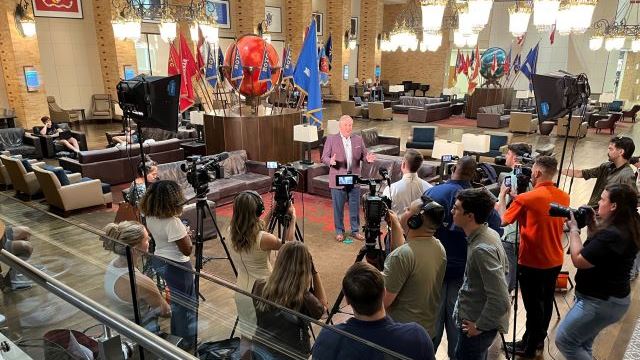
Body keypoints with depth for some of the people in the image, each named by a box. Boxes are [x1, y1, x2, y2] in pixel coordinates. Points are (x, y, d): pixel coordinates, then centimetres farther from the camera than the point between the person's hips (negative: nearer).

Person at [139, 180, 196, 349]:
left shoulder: (150, 217, -4)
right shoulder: (173, 222, -29)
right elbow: (187, 250, -23)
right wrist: (187, 233, -6)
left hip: (158, 261, 8)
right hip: (176, 267, -8)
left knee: (168, 300, 24)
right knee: (183, 303, 12)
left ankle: (175, 335, 43)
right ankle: (187, 340, 29)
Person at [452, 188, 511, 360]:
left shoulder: (481, 249, -31)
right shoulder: (490, 233, -2)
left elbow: (500, 301, -31)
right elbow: (504, 267, 15)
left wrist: (479, 326, -18)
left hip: (477, 323, -9)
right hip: (477, 316, 9)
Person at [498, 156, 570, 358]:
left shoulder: (526, 199, -22)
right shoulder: (564, 197, -2)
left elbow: (503, 220, -15)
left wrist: (502, 195, -2)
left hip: (532, 263, -6)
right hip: (555, 260, 6)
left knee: (533, 305, 8)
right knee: (546, 301, 21)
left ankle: (528, 347, 23)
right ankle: (539, 339, 39)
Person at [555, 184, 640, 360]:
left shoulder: (612, 235, -30)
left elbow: (579, 260, -24)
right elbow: (599, 248, 18)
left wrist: (574, 229, -15)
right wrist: (593, 225, 5)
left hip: (601, 302, -10)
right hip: (612, 297, 10)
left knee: (565, 341, -2)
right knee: (582, 344, 20)